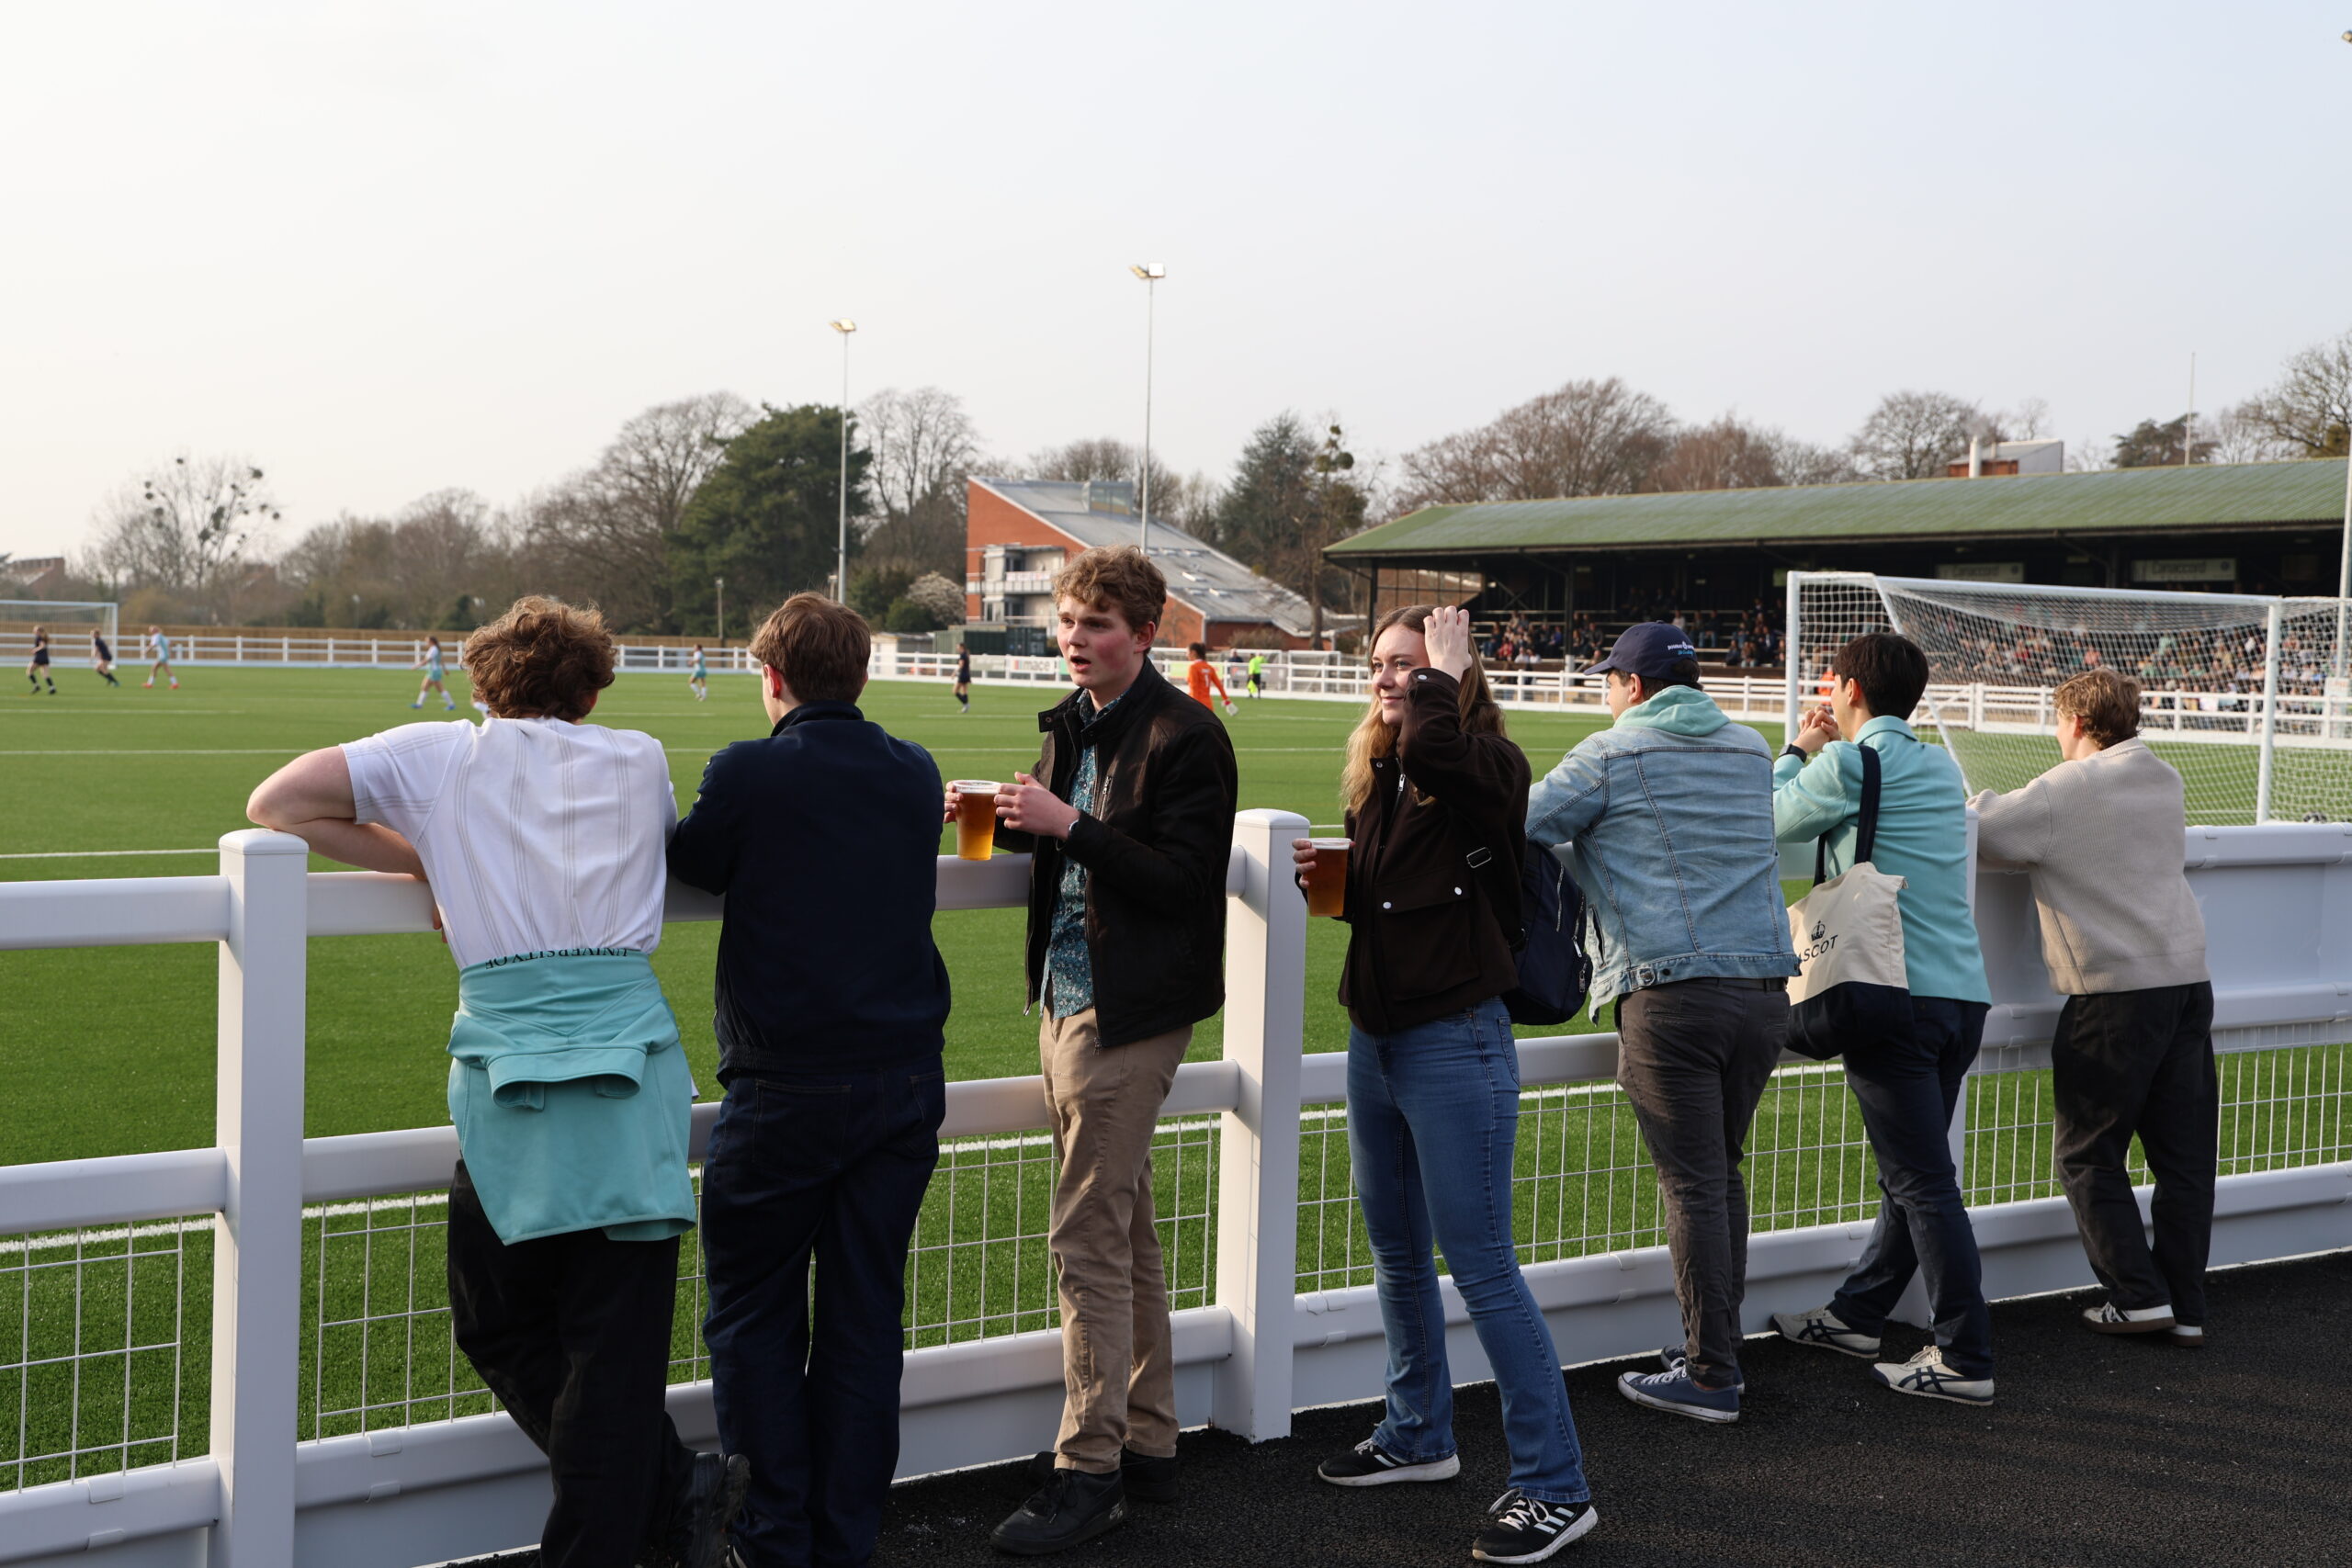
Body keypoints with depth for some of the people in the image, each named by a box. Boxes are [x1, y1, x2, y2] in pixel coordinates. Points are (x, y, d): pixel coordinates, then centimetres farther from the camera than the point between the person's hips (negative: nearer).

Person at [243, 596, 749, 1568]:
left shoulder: (443, 755, 10)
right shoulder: (640, 760, 15)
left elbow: (276, 805, 12)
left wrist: (423, 861, 18)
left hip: (511, 1071, -2)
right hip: (636, 1067, 2)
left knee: (502, 1326, 13)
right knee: (618, 1335, 6)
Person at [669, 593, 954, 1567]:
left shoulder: (748, 775, -9)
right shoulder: (916, 777, 5)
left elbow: (695, 865, 5)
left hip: (788, 1087, -4)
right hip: (906, 1083, 5)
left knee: (754, 1320, 9)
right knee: (864, 1318, 10)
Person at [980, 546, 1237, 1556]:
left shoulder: (1183, 737, -13)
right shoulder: (1072, 724, 13)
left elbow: (1183, 879, -19)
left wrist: (1068, 826, -24)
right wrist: (1010, 821, 1)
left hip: (1126, 1015, -9)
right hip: (1070, 1001, 9)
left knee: (1089, 1239, -7)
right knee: (1125, 1231, 15)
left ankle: (1089, 1472, 2)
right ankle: (1145, 1444, 26)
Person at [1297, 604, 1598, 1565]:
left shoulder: (1485, 765, -12)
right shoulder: (1377, 773, 11)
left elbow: (1432, 747, -37)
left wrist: (1445, 675, -19)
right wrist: (1331, 876, 3)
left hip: (1453, 1042, -8)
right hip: (1377, 1039, 8)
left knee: (1480, 1266, -7)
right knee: (1397, 1253, 19)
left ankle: (1555, 1487, 2)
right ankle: (1419, 1437, 36)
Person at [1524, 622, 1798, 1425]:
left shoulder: (1610, 755, -1)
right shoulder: (1752, 750, 16)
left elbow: (1513, 833, -1)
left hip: (1672, 992, -6)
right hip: (1765, 987, 6)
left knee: (1694, 1186, -2)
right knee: (1723, 1172, 17)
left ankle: (1711, 1376, 2)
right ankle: (1716, 1344, 25)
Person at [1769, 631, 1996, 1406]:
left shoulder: (1848, 763, -7)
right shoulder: (1940, 766, 16)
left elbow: (1776, 823, 6)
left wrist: (1798, 751, 19)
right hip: (1964, 993, 8)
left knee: (1924, 1182, -5)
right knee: (1910, 1173, 16)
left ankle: (1966, 1361, -3)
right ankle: (1857, 1314, 30)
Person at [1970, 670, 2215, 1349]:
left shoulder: (2068, 788, -9)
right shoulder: (2164, 780, 13)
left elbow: (1979, 833, -9)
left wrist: (1982, 800, 12)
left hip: (2116, 992, -7)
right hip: (2188, 979, 7)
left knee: (2089, 1156, 5)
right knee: (2184, 1155, 9)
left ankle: (2140, 1298, 4)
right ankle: (2187, 1309, 13)